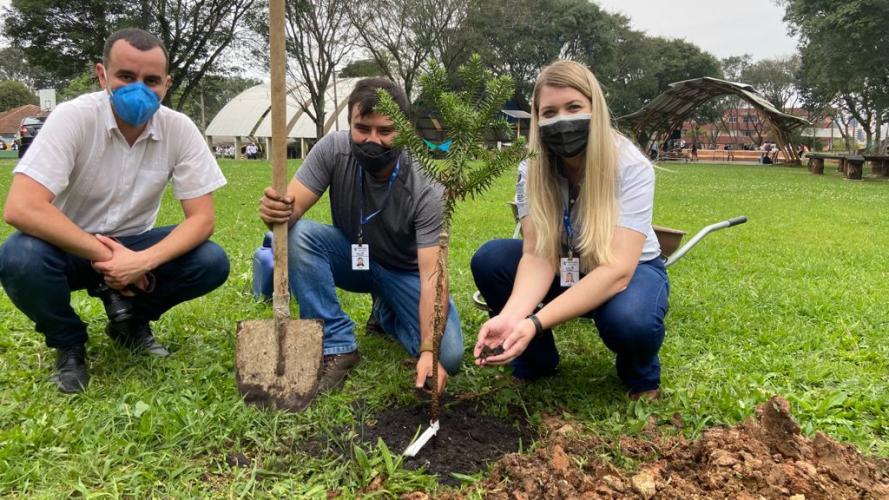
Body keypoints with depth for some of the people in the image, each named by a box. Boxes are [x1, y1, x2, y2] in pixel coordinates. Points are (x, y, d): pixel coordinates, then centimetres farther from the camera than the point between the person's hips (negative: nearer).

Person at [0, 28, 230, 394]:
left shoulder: (180, 129, -14)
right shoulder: (73, 117, -22)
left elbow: (202, 218, -15)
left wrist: (143, 262, -30)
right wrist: (103, 256, -29)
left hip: (135, 246, 2)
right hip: (69, 247, -2)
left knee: (212, 263, -22)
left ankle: (129, 317, 8)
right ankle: (69, 343, -2)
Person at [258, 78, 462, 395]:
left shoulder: (426, 189, -29)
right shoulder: (333, 149, -21)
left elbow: (431, 275, -33)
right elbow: (291, 209, -22)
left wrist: (428, 351, -43)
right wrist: (277, 211, -48)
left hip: (405, 271, -2)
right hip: (351, 257, 2)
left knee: (447, 357, -23)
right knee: (296, 235, -29)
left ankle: (386, 312, 10)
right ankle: (338, 346, -18)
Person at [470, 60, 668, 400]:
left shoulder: (631, 168, -28)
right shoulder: (533, 169, -16)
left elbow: (617, 270, -36)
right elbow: (537, 256, -24)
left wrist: (534, 323, -46)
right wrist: (510, 316, -45)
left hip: (631, 270, -3)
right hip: (565, 270, 4)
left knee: (628, 321, -38)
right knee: (489, 259, -21)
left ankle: (642, 375, 0)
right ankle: (535, 360, 2)